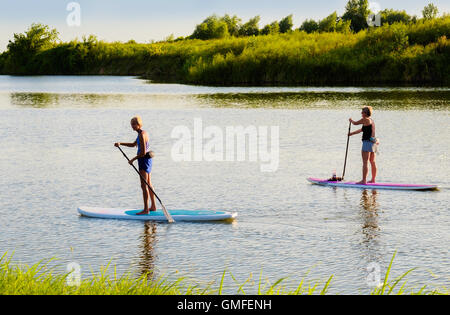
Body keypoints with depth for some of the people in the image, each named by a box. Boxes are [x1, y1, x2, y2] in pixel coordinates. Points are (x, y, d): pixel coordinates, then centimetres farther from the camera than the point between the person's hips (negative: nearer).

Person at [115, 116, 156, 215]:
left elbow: (143, 152, -23)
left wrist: (133, 159, -12)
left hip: (144, 161, -10)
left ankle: (146, 209, -6)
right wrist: (120, 143, 19)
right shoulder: (143, 133, 12)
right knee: (149, 184, 16)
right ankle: (153, 206, 23)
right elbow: (133, 145, 26)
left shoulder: (142, 135, -19)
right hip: (147, 160, 10)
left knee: (144, 185, -7)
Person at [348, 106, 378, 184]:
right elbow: (362, 130, 28)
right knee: (373, 162, 14)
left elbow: (355, 123, 1)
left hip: (367, 142, -9)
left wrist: (351, 120, 23)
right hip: (373, 143, 9)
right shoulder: (371, 121, 17)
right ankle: (373, 179, 20)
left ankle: (364, 180, -13)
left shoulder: (365, 120, -10)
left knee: (365, 162, -10)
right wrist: (352, 133, 34)